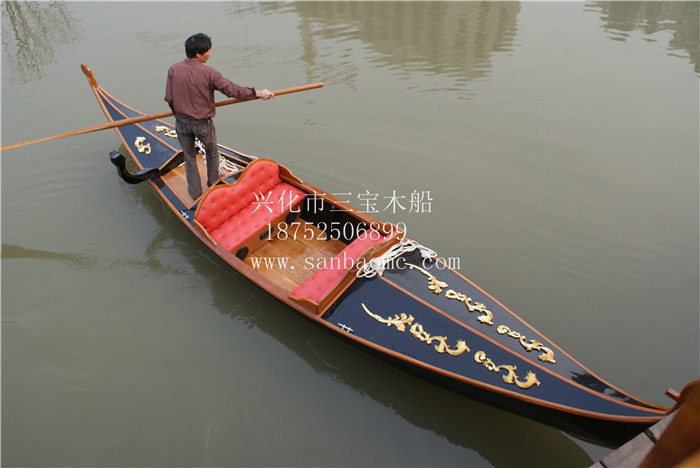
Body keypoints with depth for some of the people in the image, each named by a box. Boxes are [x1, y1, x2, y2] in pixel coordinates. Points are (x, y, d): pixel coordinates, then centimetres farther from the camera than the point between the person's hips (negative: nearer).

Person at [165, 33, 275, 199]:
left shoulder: (173, 69, -9)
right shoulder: (208, 72, -18)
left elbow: (169, 98, -5)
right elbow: (232, 90, -15)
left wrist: (179, 112, 16)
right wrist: (258, 93, -7)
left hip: (182, 123, 2)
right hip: (203, 123, -2)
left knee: (189, 157, 18)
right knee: (212, 154, 23)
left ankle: (195, 191, 28)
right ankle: (213, 185, 38)